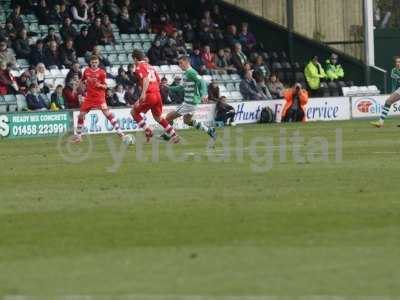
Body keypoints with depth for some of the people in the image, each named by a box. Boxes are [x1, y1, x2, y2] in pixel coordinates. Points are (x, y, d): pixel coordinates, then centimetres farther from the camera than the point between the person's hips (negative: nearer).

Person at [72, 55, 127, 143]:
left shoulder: (101, 72, -5)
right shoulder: (86, 71, 6)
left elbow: (105, 86, -4)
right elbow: (82, 81, 24)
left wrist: (100, 85, -22)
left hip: (99, 96, -4)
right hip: (89, 97, 4)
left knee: (107, 113, -20)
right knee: (81, 115, 3)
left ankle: (120, 133, -20)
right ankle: (78, 136, 21)